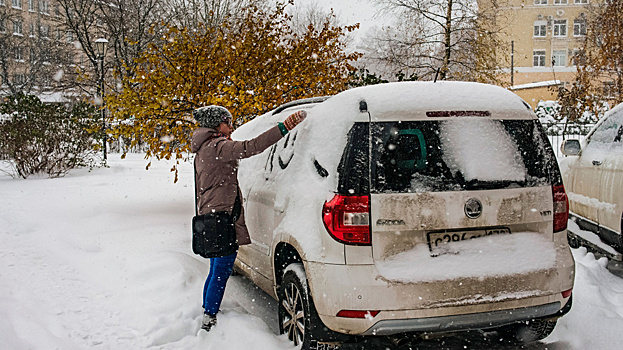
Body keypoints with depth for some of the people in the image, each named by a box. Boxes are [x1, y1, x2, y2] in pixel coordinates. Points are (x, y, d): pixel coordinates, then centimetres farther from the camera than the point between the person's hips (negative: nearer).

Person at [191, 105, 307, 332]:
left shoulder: (204, 149, 18)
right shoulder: (216, 146, -14)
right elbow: (250, 148, -29)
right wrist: (285, 127, -33)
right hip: (223, 215, -11)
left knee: (217, 269, 19)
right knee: (221, 270, -4)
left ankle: (207, 315, 28)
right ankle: (210, 320, 3)